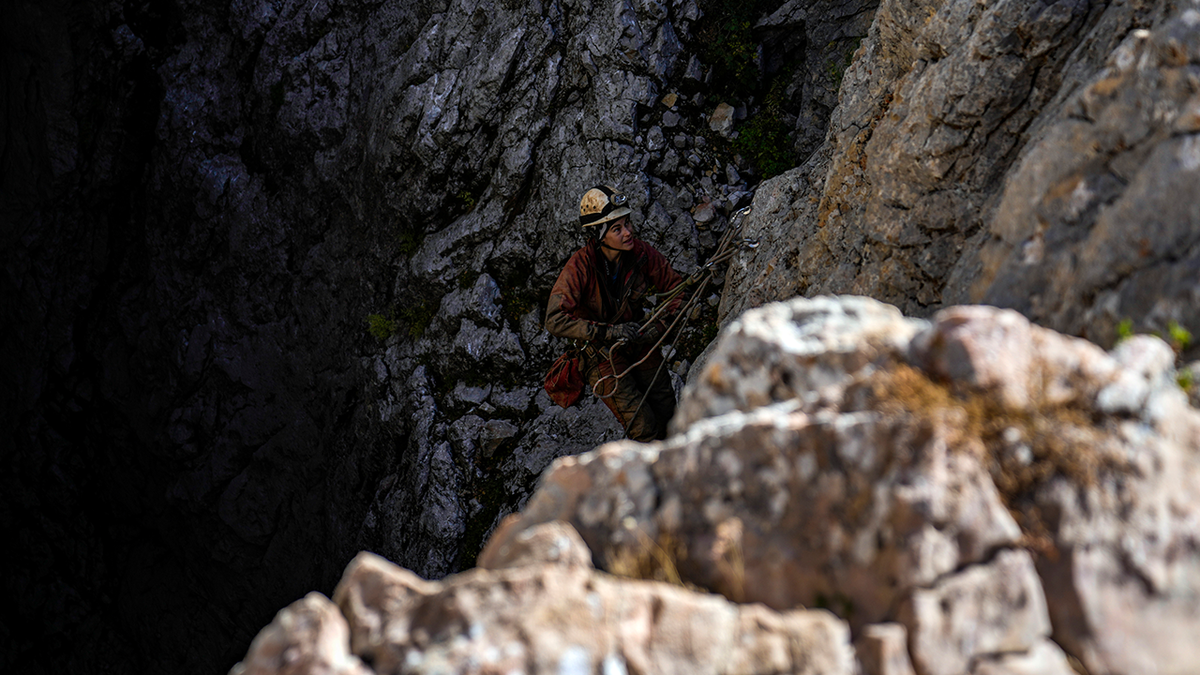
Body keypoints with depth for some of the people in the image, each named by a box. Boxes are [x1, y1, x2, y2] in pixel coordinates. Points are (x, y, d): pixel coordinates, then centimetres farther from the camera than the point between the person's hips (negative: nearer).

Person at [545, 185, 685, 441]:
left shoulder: (641, 253, -15)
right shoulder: (580, 266, -27)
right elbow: (555, 321, -34)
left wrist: (661, 325, -18)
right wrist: (608, 331, -39)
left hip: (640, 344, 4)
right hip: (600, 352, -4)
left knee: (669, 420, 7)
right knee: (645, 429, -13)